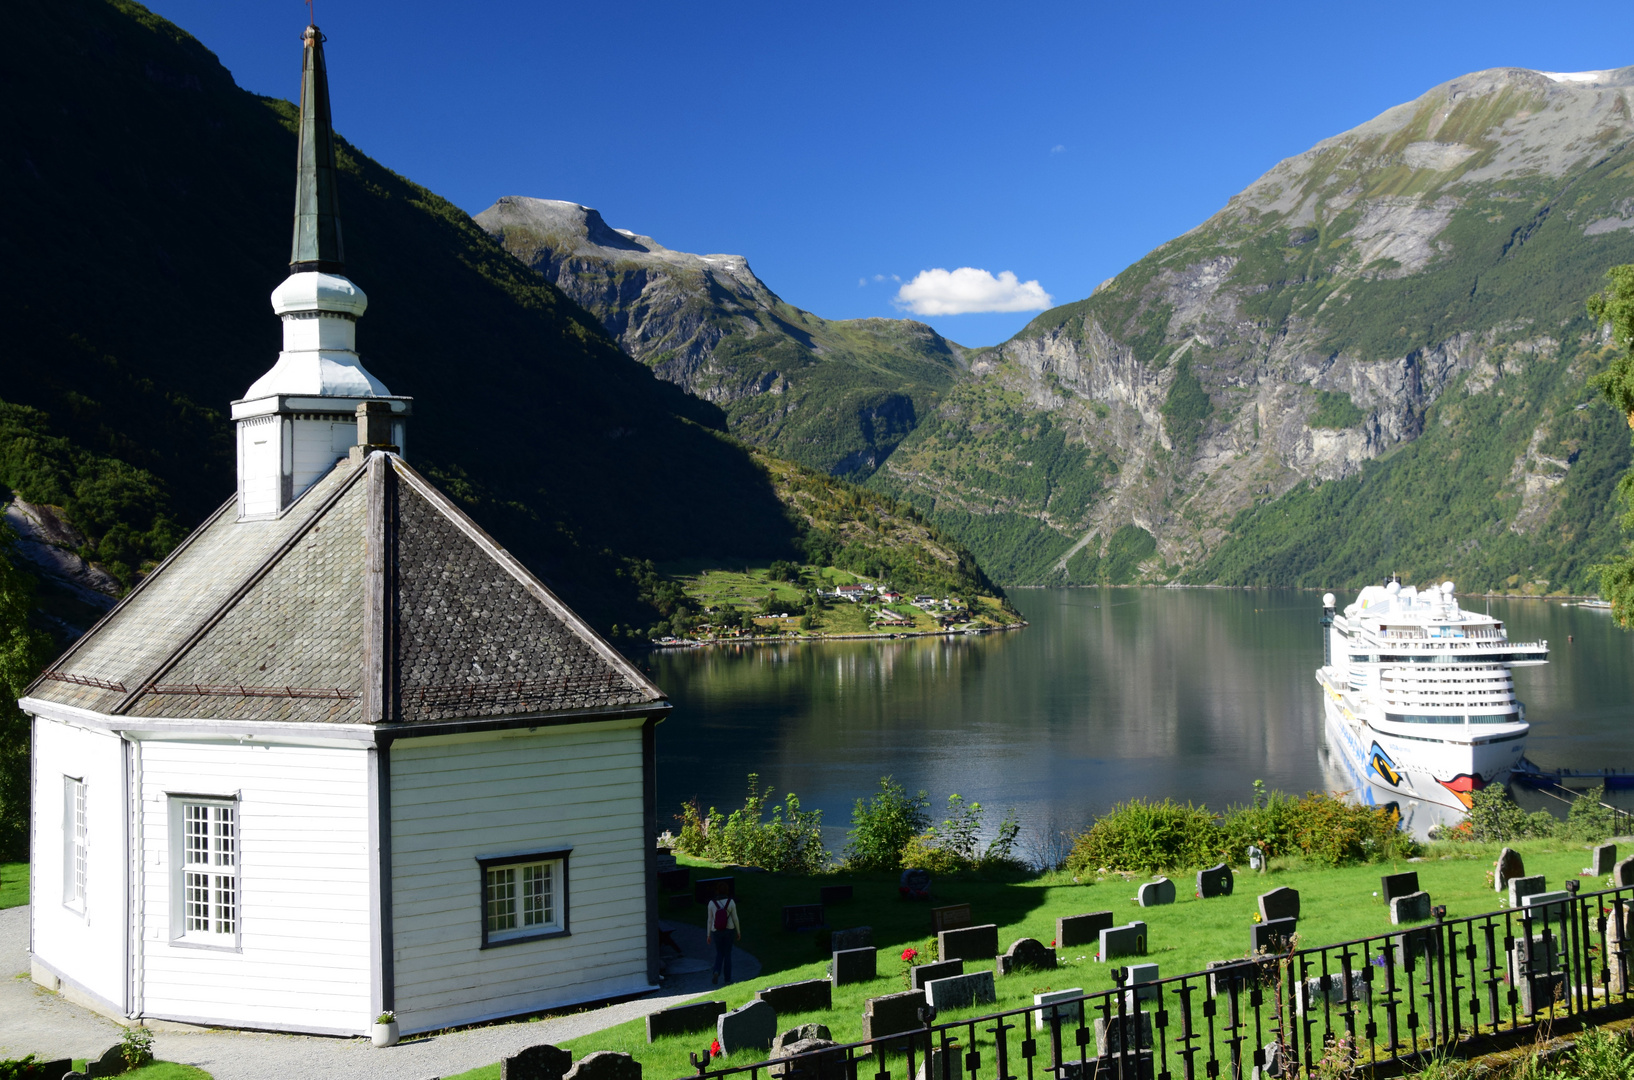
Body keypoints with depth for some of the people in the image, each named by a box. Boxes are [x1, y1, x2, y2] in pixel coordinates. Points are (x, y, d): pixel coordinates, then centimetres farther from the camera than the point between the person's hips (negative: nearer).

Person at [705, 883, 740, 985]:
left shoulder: (711, 903, -8)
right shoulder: (731, 902, -11)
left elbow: (709, 920, -3)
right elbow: (735, 918, -5)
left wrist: (708, 935, 6)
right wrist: (739, 932, 7)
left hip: (716, 932, 1)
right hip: (729, 931, -1)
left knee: (719, 954, 18)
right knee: (727, 954, 13)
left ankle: (716, 973, -7)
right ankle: (727, 979, 15)